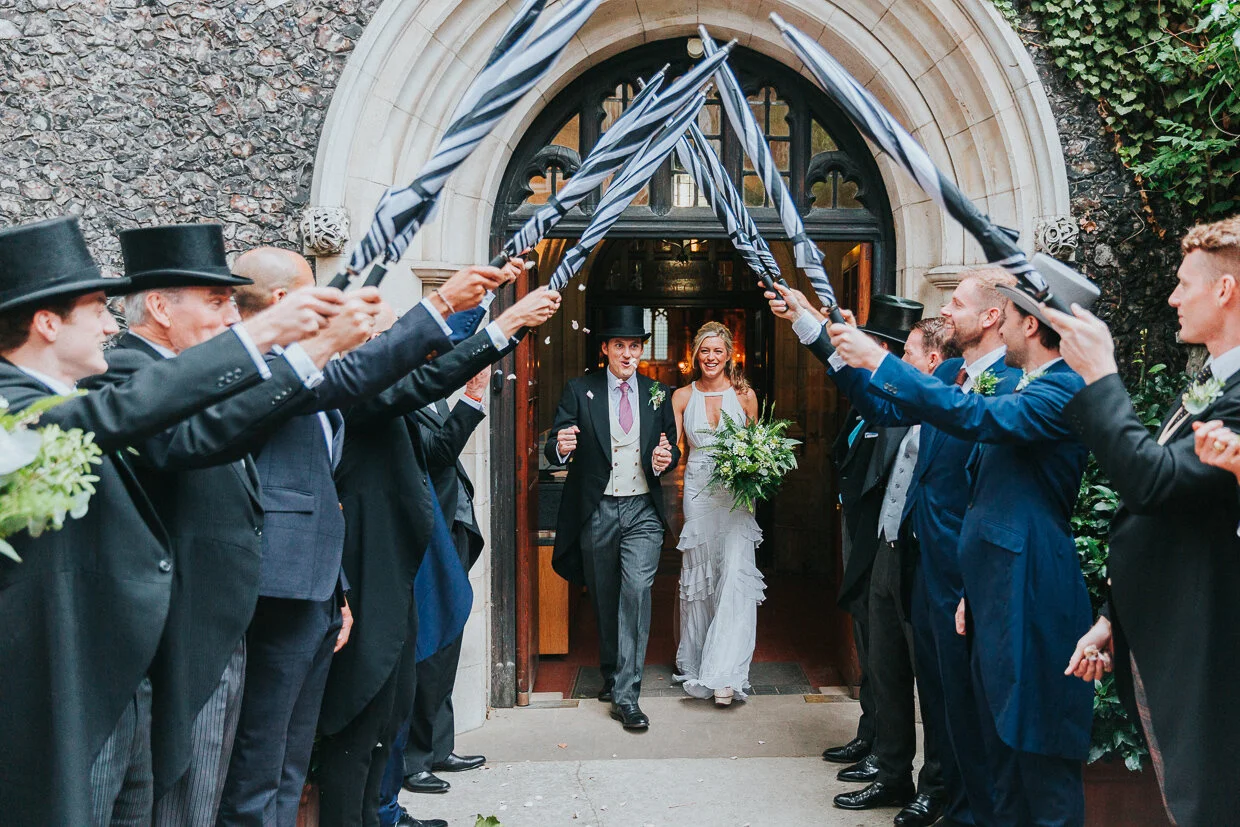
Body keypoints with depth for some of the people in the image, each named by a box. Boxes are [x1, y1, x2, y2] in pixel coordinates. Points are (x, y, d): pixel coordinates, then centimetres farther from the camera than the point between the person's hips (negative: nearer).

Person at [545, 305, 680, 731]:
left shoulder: (658, 394, 8)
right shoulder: (579, 390, 1)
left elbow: (672, 448, 14)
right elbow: (555, 450, -5)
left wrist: (665, 458, -10)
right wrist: (561, 448, -29)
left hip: (643, 509, 0)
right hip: (596, 511, 0)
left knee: (637, 590, -15)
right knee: (604, 599, 10)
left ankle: (625, 694, -10)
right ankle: (611, 674, 32)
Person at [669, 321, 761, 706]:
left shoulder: (744, 395, 4)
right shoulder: (682, 396, 6)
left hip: (736, 494, -2)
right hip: (697, 494, 2)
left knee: (735, 573, -12)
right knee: (697, 576, 8)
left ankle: (725, 672, -10)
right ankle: (698, 663, 21)